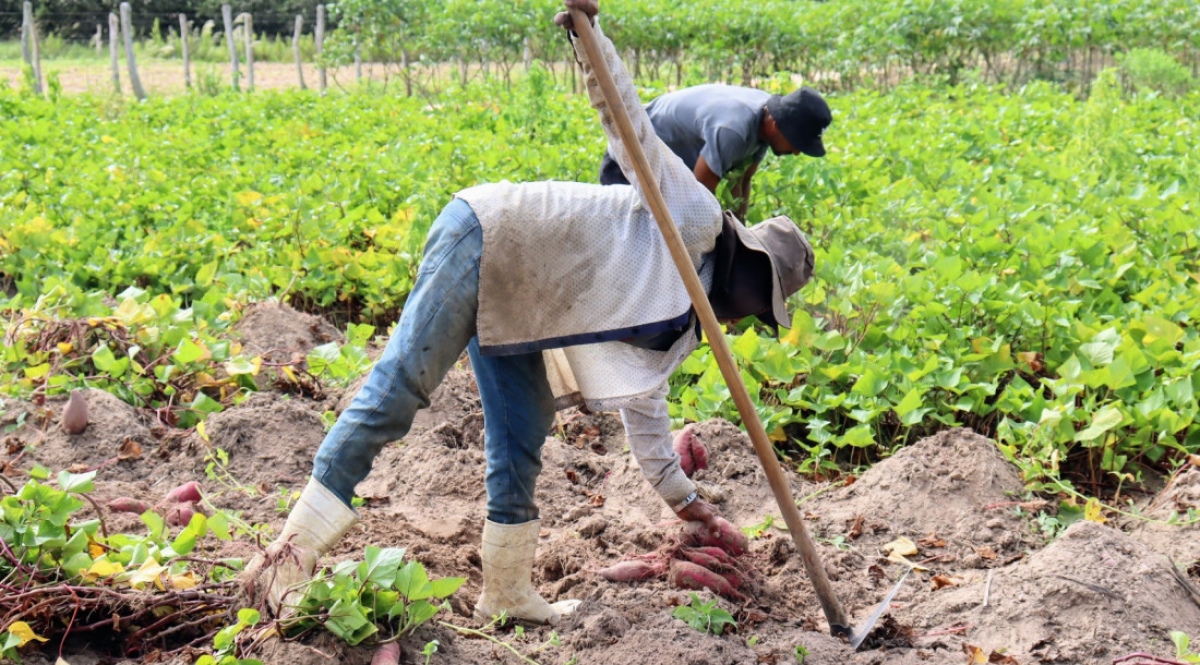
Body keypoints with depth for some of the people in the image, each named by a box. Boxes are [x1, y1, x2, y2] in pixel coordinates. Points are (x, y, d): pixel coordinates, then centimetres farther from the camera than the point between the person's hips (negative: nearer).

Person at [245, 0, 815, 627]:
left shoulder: (683, 321, 18)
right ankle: (288, 557, -16)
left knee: (522, 433, 8)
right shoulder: (695, 218, -5)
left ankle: (506, 592, 18)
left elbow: (643, 403, 24)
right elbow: (627, 123, -11)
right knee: (394, 395, -14)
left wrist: (680, 493, 22)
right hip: (482, 238, -10)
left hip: (508, 308, 10)